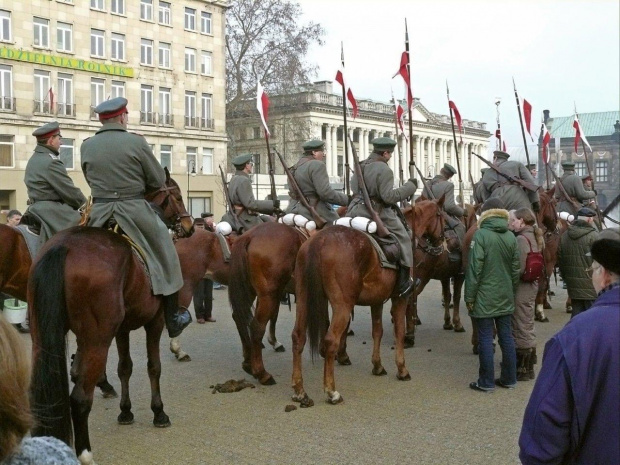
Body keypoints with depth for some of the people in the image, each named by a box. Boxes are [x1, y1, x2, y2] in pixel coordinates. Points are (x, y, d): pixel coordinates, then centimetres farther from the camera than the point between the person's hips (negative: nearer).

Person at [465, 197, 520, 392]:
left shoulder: (481, 235, -14)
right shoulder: (511, 237, 3)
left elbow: (474, 269, -15)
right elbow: (516, 269, 9)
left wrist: (469, 297, -9)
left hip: (485, 297, -6)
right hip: (506, 297, 6)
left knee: (485, 339, 1)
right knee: (506, 337, 13)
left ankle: (486, 382, 8)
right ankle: (509, 378, 22)